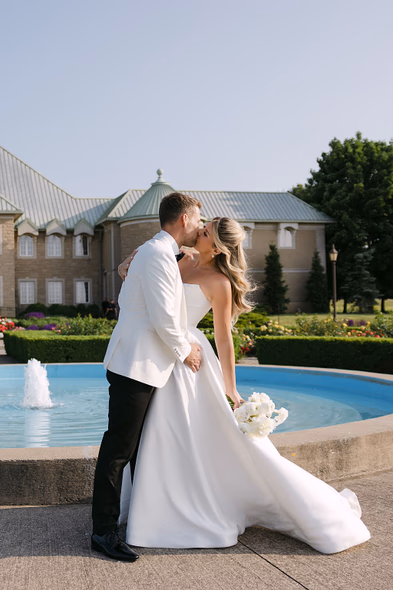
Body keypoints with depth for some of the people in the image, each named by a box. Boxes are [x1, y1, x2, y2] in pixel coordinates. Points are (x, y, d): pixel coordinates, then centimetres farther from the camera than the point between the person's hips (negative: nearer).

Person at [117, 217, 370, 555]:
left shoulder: (219, 282, -15)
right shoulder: (184, 261, 5)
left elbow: (224, 339, -12)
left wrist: (231, 389, -10)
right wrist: (131, 264, 1)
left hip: (188, 359, -8)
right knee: (161, 438, 15)